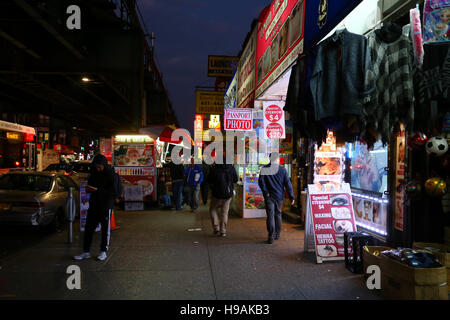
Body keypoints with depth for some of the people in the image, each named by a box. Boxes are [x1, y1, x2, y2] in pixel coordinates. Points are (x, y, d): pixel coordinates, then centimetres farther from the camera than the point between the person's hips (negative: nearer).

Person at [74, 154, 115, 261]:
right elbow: (90, 184, 22)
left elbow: (113, 191, -17)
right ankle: (86, 252, 15)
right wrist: (88, 188, -2)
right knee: (89, 228, 5)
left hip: (106, 205, -5)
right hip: (93, 205, 6)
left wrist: (98, 190, -24)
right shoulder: (94, 173, 7)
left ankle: (103, 251, 18)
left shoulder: (110, 174, -11)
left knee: (105, 229, 5)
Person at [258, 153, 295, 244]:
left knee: (270, 215, -1)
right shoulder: (282, 169, -2)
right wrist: (291, 197, 0)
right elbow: (288, 183, -2)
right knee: (278, 214, 16)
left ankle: (271, 236, -8)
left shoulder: (264, 169, -3)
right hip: (279, 196, 2)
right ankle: (277, 234, 26)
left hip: (269, 196, -1)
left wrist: (265, 192, -11)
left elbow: (261, 181, -14)